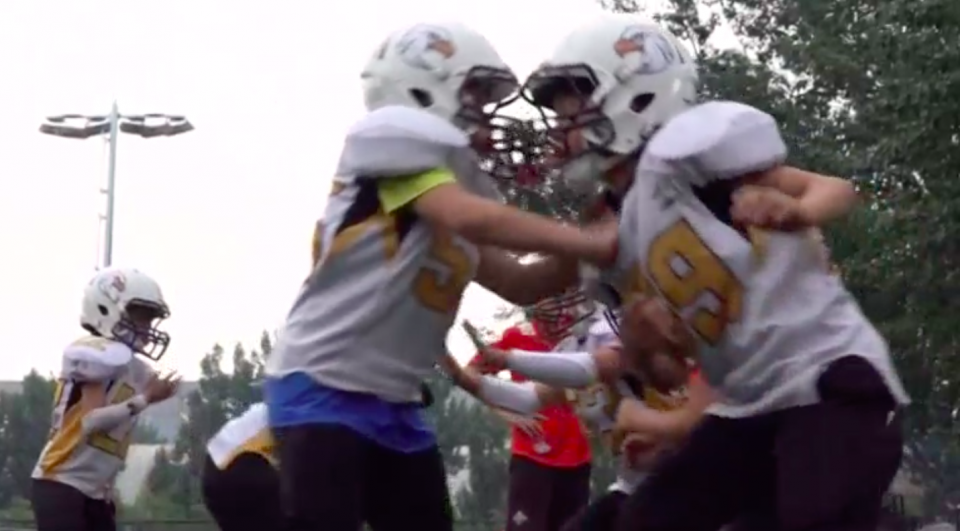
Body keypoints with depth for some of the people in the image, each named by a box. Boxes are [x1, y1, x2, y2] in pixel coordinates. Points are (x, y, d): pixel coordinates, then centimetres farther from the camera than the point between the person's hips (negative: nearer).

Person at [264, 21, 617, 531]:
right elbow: (472, 218, -25)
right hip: (324, 387, -9)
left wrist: (580, 256, -2)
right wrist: (592, 243, -21)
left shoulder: (456, 180, 14)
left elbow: (520, 285, 16)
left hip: (392, 402, 9)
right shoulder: (399, 145, -11)